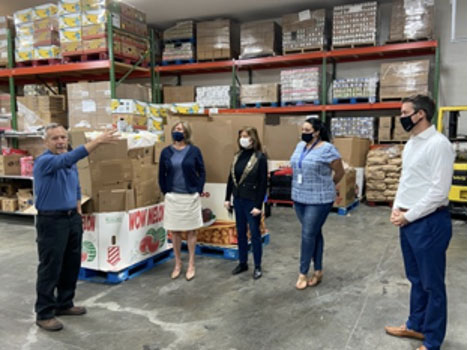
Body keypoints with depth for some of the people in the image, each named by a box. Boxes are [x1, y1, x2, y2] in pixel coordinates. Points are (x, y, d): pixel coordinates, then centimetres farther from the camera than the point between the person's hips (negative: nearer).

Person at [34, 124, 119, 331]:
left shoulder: (71, 163, 9)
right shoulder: (44, 161, -17)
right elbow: (68, 158, -36)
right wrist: (98, 141, -44)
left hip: (72, 218, 8)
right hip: (52, 220, -8)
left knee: (72, 264, 14)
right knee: (50, 267, -1)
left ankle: (64, 304, 29)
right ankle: (44, 313, 12)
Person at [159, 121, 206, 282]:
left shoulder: (194, 151, -3)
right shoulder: (166, 152, 2)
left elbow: (202, 172, 1)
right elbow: (161, 175, 9)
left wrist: (199, 191, -5)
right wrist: (165, 193, 3)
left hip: (191, 196, -2)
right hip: (172, 197, 2)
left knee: (191, 231, 7)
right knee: (174, 231, 9)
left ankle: (191, 265, 20)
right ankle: (178, 263, 25)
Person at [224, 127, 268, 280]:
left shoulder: (260, 157, -11)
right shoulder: (238, 156, 6)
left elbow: (263, 183, -13)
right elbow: (231, 178, 11)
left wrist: (258, 205, -15)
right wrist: (227, 198, 9)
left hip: (251, 201, -6)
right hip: (238, 200, 6)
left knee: (254, 233, 4)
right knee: (240, 232, 14)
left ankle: (257, 266, 17)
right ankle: (242, 263, 27)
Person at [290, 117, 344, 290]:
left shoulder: (327, 149, -14)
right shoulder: (300, 146, 7)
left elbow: (340, 172, -6)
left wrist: (327, 186, 8)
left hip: (319, 200, -7)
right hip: (299, 198, 7)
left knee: (308, 234, -3)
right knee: (314, 233, 14)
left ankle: (303, 273, 11)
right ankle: (318, 270, 24)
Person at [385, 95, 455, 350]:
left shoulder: (438, 144, -17)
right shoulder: (410, 144, 11)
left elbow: (439, 191, -21)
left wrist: (408, 216, -15)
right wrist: (397, 208, 4)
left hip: (429, 222, -9)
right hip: (408, 221, 9)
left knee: (432, 284, 6)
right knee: (416, 279, 21)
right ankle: (416, 326, 38)